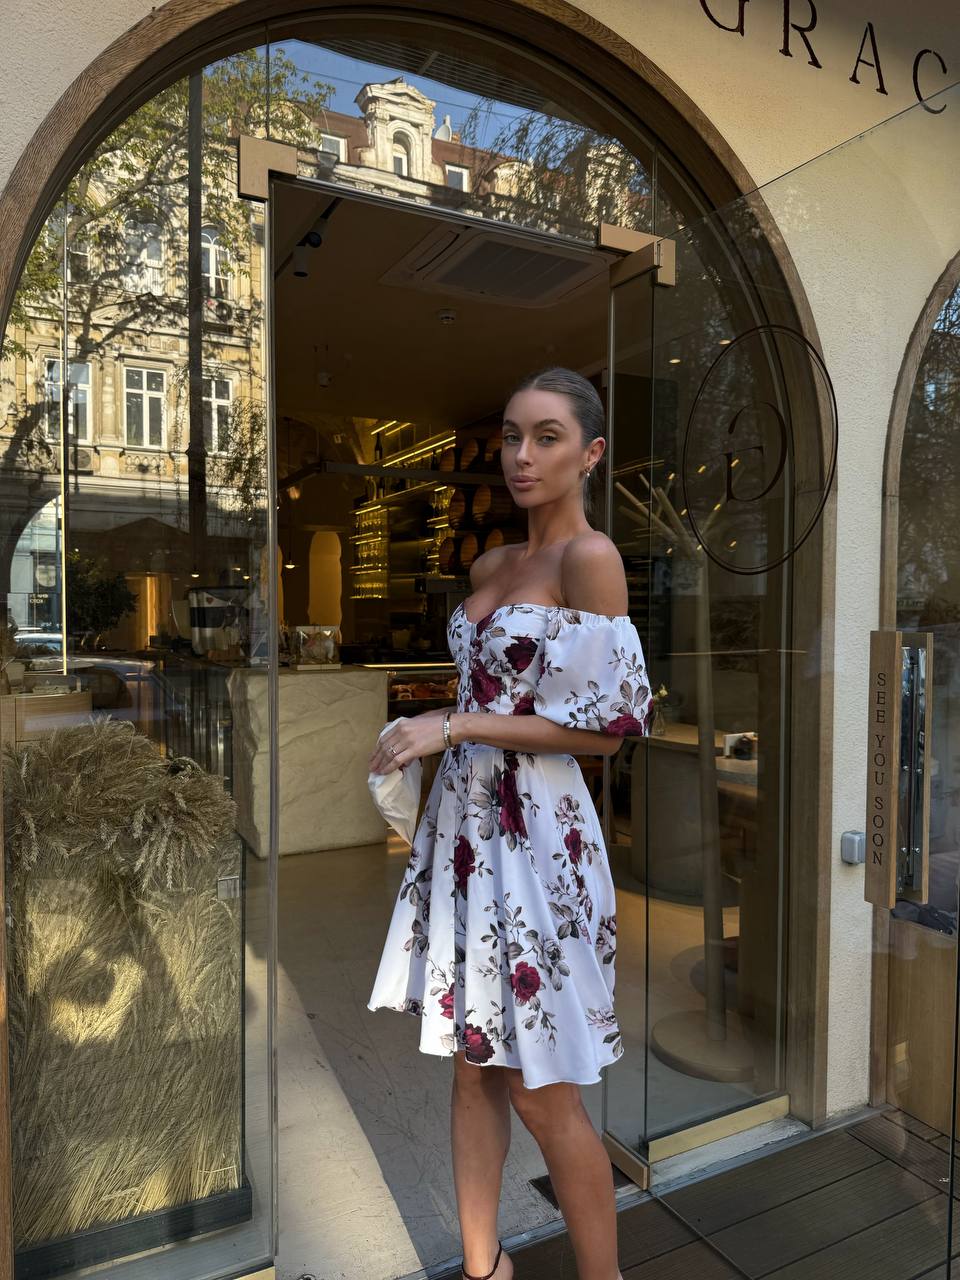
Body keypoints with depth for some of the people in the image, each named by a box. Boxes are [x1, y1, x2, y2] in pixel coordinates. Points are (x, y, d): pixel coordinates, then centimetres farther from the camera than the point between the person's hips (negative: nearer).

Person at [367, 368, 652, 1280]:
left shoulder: (591, 558, -11)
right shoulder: (488, 565, 11)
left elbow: (607, 728, -16)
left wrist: (455, 726, -16)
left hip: (536, 837, -7)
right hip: (463, 823, 7)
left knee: (541, 1092, 6)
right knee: (472, 1061, 18)